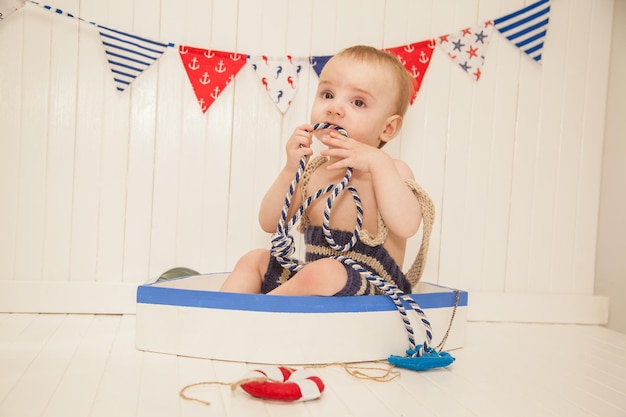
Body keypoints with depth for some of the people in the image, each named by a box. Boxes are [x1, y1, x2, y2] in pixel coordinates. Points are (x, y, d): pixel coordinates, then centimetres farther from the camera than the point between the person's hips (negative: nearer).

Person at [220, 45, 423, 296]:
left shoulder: (391, 170, -8)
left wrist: (378, 161, -29)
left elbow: (407, 225, -28)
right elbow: (270, 224, 3)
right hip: (315, 284, 7)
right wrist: (290, 170, -12)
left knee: (325, 271, -35)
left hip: (374, 293, -7)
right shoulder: (313, 171, 8)